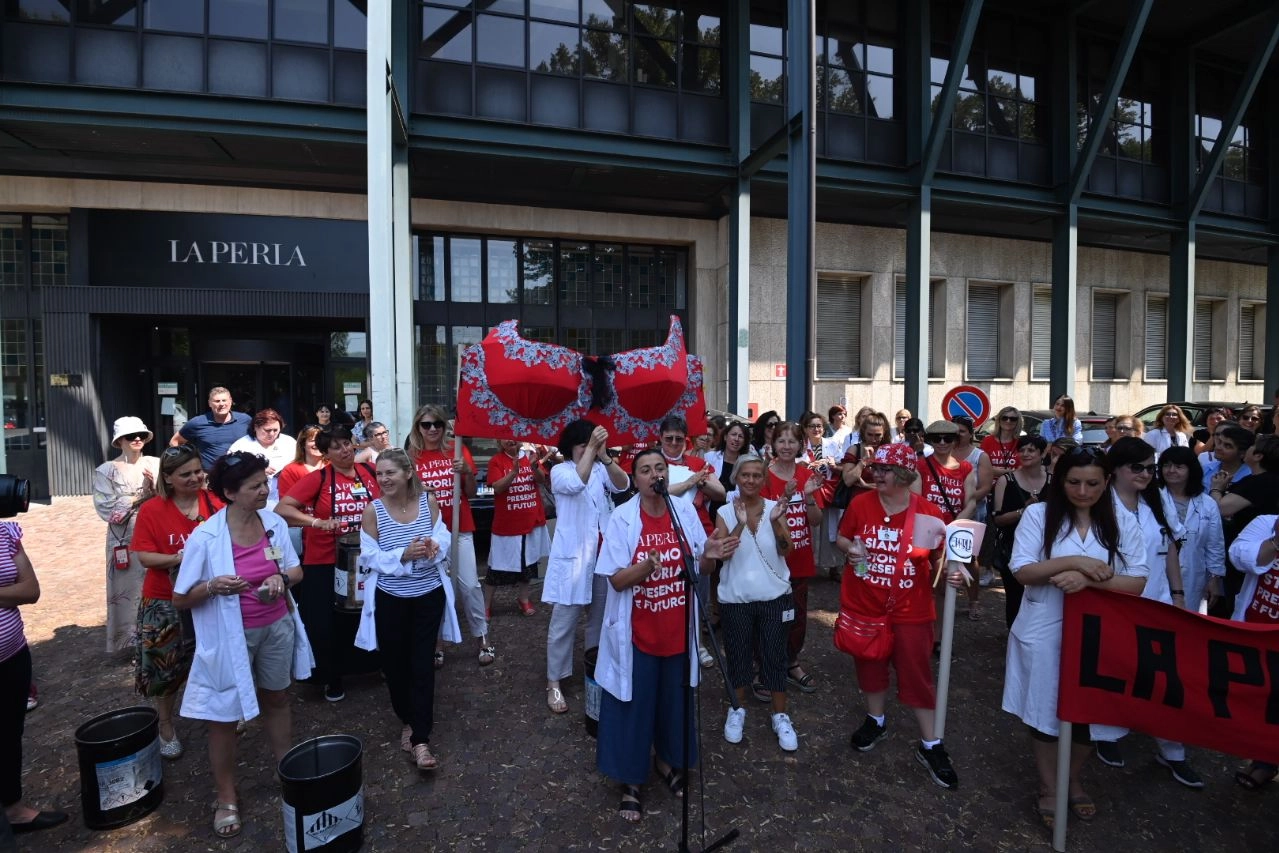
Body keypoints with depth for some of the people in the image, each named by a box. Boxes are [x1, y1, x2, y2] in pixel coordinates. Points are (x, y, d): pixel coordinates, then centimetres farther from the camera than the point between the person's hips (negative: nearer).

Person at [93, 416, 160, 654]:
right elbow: (108, 509, -11)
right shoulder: (106, 471, -2)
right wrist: (143, 496, -9)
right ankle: (131, 640, 20)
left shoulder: (155, 464, 4)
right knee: (128, 588, 5)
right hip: (125, 539, -2)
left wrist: (156, 486, -13)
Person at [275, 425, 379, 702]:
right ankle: (332, 679, 30)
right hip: (324, 565, -3)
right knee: (325, 625, 6)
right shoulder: (318, 478, -11)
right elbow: (281, 509, -18)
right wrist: (317, 522, -30)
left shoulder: (371, 472, -3)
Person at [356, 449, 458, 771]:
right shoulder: (372, 510, -10)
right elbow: (370, 556, -11)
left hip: (429, 595, 0)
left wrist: (434, 547, -28)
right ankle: (408, 720, 39)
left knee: (423, 665, 3)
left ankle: (420, 739, 12)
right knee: (394, 663, 13)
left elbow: (443, 539, -5)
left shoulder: (429, 501, -6)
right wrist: (404, 555, -27)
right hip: (390, 599, 0)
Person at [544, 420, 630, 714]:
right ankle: (554, 684, 14)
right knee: (563, 622, 1)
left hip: (604, 554, 4)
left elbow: (623, 485, -14)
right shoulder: (560, 471, -4)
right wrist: (591, 449, -31)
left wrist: (604, 455, -29)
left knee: (601, 617, 16)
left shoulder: (602, 469, 6)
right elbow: (576, 483, -26)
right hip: (573, 555, -4)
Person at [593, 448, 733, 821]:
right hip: (637, 633, -3)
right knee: (634, 706, 10)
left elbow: (697, 566, 5)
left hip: (678, 630, 4)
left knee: (675, 701, 20)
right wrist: (647, 565, -35)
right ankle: (630, 781, 32)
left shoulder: (686, 512, -4)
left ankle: (667, 761, 45)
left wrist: (710, 554, -17)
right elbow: (617, 581, -17)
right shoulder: (621, 519, -15)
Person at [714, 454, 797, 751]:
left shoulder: (775, 508, -3)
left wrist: (775, 523, -26)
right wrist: (740, 524, -28)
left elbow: (785, 550, -9)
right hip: (735, 598, 0)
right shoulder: (725, 512, -5)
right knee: (738, 655, 11)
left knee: (774, 656, 8)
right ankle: (737, 710, 33)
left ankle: (780, 716, 26)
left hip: (774, 596, 0)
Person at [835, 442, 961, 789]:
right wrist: (850, 548, -16)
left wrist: (950, 572, -23)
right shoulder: (860, 503, -8)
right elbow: (842, 538, 6)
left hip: (910, 610, -2)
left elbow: (939, 560, -2)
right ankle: (876, 721, 43)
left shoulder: (927, 512, -11)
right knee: (870, 666, 18)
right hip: (864, 605, 2)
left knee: (917, 675, 7)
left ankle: (930, 746, 25)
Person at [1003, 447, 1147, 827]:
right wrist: (1074, 561, -24)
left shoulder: (1123, 523, -1)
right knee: (1043, 711, 10)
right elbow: (1022, 571, -12)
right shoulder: (1038, 514, -8)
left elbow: (1136, 583, -6)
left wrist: (1088, 580, -23)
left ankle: (1074, 781, 41)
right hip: (1044, 632, -2)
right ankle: (1048, 787, 32)